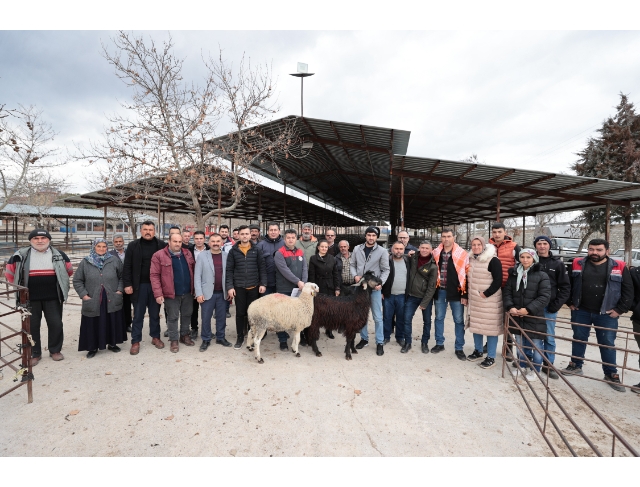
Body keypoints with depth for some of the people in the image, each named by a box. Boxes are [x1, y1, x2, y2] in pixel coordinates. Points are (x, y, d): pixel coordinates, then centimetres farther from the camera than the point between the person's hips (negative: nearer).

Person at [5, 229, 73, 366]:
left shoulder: (59, 255, 1)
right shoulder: (21, 255, -2)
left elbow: (69, 270, 14)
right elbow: (10, 271, 11)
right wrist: (18, 287, 10)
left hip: (53, 297, 0)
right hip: (30, 298, 0)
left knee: (56, 324, 5)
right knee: (32, 326, 8)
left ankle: (55, 350, 21)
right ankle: (34, 353, 22)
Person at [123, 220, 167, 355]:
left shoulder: (162, 245, 0)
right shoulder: (133, 245, 0)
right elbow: (127, 267, -1)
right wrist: (127, 284, -7)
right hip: (140, 286, -1)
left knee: (155, 313, 13)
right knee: (138, 315, 8)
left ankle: (155, 337, 27)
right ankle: (135, 341, 18)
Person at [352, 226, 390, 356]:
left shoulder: (382, 251, -5)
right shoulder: (357, 249, 3)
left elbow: (386, 270, -4)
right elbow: (352, 265, 9)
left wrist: (380, 283, -18)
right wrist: (355, 275, -9)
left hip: (375, 287, -3)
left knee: (377, 316, 3)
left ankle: (380, 343, 15)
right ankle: (364, 339, 28)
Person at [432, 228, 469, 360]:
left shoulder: (462, 254, -6)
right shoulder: (436, 253, 3)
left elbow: (467, 275, -6)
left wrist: (465, 294, -8)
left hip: (455, 291, -3)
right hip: (440, 290, 3)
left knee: (459, 320, 6)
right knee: (439, 318, 13)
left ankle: (459, 348, 19)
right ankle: (439, 343, 27)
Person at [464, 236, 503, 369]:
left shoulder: (493, 260, -11)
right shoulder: (470, 260, 10)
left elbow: (498, 281, -14)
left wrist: (486, 294, -18)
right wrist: (466, 295, 12)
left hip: (489, 300, -7)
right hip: (474, 300, 7)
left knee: (490, 327, -1)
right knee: (476, 325, 14)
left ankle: (491, 357, 10)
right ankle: (478, 351, 30)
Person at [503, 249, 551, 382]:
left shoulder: (541, 276, -7)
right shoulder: (514, 274, 5)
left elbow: (544, 297, -14)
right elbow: (507, 291, 3)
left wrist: (528, 309, -20)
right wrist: (510, 307, -12)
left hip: (534, 317, -4)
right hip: (517, 317, 4)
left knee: (535, 345, 7)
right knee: (520, 344, 17)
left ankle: (534, 369, 26)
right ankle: (522, 366, 35)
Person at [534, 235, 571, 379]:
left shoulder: (557, 264, 3)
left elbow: (565, 287, 4)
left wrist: (556, 305, -5)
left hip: (549, 307, 1)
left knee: (549, 337, 7)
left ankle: (548, 364, 20)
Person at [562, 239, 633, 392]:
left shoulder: (619, 267, -3)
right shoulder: (577, 264, -1)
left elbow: (628, 290, 0)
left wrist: (620, 309, -5)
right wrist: (570, 303, 3)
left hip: (607, 314, -1)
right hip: (581, 312, 1)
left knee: (607, 344, 7)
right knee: (579, 339, 13)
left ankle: (611, 374, 22)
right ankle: (575, 366, 28)